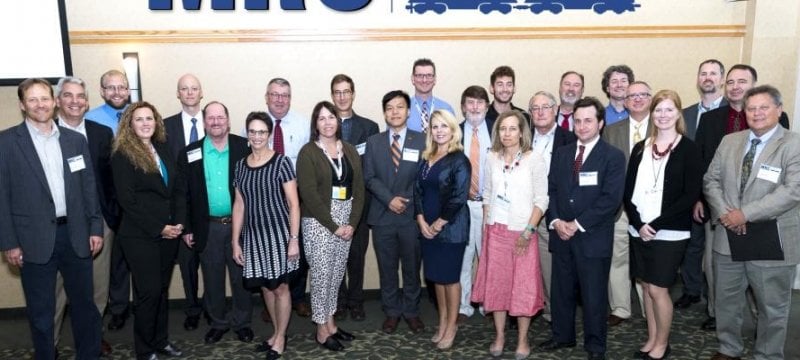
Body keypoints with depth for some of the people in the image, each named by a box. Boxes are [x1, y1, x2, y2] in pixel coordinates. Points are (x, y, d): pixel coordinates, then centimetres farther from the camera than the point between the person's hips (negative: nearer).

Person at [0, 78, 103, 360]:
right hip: (35, 240, -3)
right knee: (41, 312, 10)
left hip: (75, 235, 3)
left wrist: (96, 228, 4)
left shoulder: (76, 140, 7)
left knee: (84, 303, 14)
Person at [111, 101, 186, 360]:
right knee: (149, 291, -1)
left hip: (169, 232, 6)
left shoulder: (163, 149, 11)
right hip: (140, 236, -5)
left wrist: (179, 222, -4)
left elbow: (179, 188, 9)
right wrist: (158, 228, -14)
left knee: (162, 289, 13)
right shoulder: (122, 155, -7)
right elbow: (127, 200, -13)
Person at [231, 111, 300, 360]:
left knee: (280, 287, 5)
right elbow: (239, 205, 9)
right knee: (265, 286, 14)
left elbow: (294, 203, -9)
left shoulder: (281, 162, -9)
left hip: (278, 233, -4)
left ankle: (280, 338, 22)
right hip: (253, 235, 5)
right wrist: (235, 241, 7)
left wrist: (294, 239, -13)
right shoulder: (241, 165, 6)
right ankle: (276, 333, 31)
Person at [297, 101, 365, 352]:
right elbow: (309, 194, -14)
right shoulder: (308, 152, -7)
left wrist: (352, 223, -5)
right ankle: (322, 330, 16)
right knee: (321, 276, 3)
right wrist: (333, 226, -14)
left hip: (346, 222, 5)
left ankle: (330, 322, 27)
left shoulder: (349, 151, 8)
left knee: (336, 275, 13)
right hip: (318, 222, -5)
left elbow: (358, 189, 6)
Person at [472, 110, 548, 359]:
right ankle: (499, 336, 22)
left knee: (524, 285, 3)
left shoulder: (534, 159, -7)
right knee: (496, 283, 8)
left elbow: (541, 199, -7)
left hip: (522, 232, -3)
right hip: (495, 231, 4)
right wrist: (485, 227, 7)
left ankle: (522, 340, 17)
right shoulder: (492, 159, 5)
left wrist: (528, 231, -13)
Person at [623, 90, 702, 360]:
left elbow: (691, 195, -10)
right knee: (646, 286, 11)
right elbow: (628, 191, 6)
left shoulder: (688, 149, -4)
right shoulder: (640, 148, 8)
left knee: (658, 289, 0)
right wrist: (639, 224, -9)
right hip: (639, 230, 4)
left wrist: (656, 224, -15)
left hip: (670, 233, -4)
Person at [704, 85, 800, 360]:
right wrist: (724, 213, -10)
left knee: (772, 307, 10)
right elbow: (711, 180, 7)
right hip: (728, 236, 5)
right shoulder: (729, 141, 7)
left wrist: (746, 213, -21)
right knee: (726, 299, 18)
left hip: (770, 241, -5)